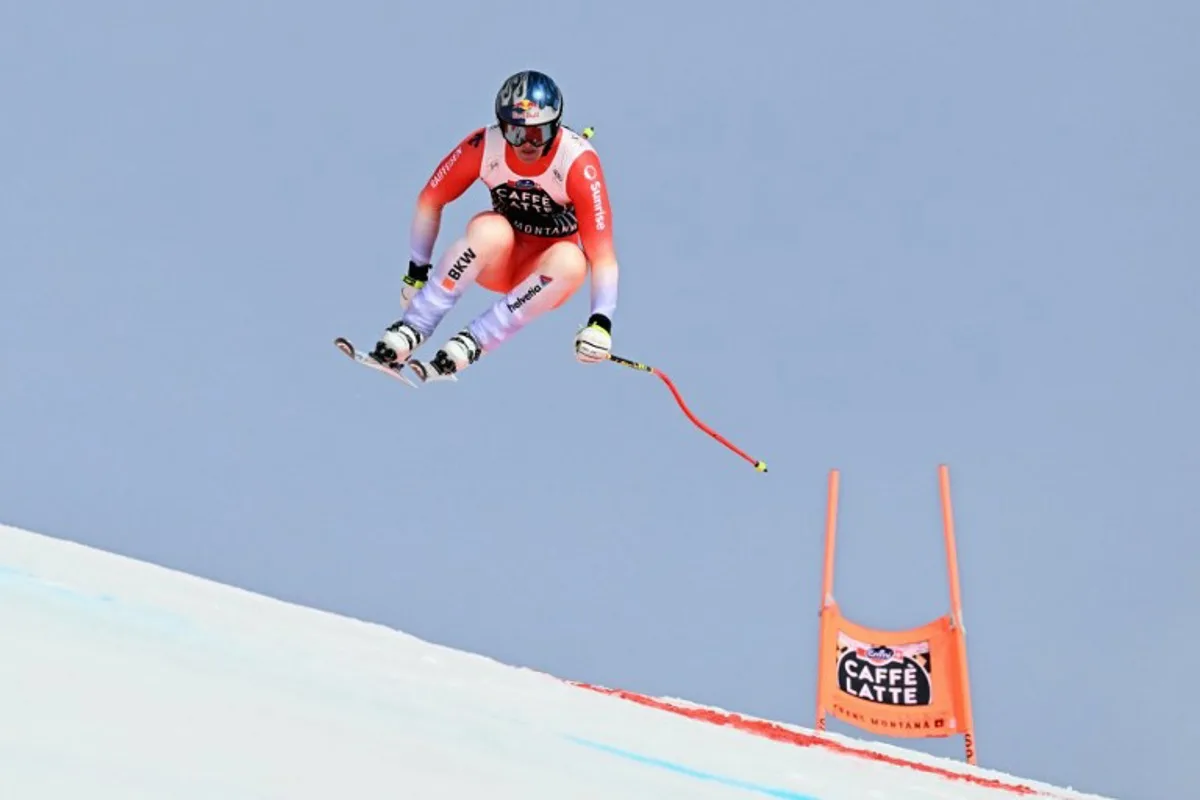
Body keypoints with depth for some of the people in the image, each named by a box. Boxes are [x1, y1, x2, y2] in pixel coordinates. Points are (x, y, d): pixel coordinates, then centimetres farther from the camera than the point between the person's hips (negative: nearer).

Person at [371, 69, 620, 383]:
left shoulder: (578, 161, -25)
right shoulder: (484, 145, -19)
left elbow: (601, 250, -28)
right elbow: (429, 200, -6)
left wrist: (600, 321, -37)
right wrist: (416, 271, -5)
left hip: (545, 274, -1)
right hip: (497, 260, 1)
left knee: (570, 262, -35)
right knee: (492, 230, -33)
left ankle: (472, 343, -30)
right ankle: (412, 328, -29)